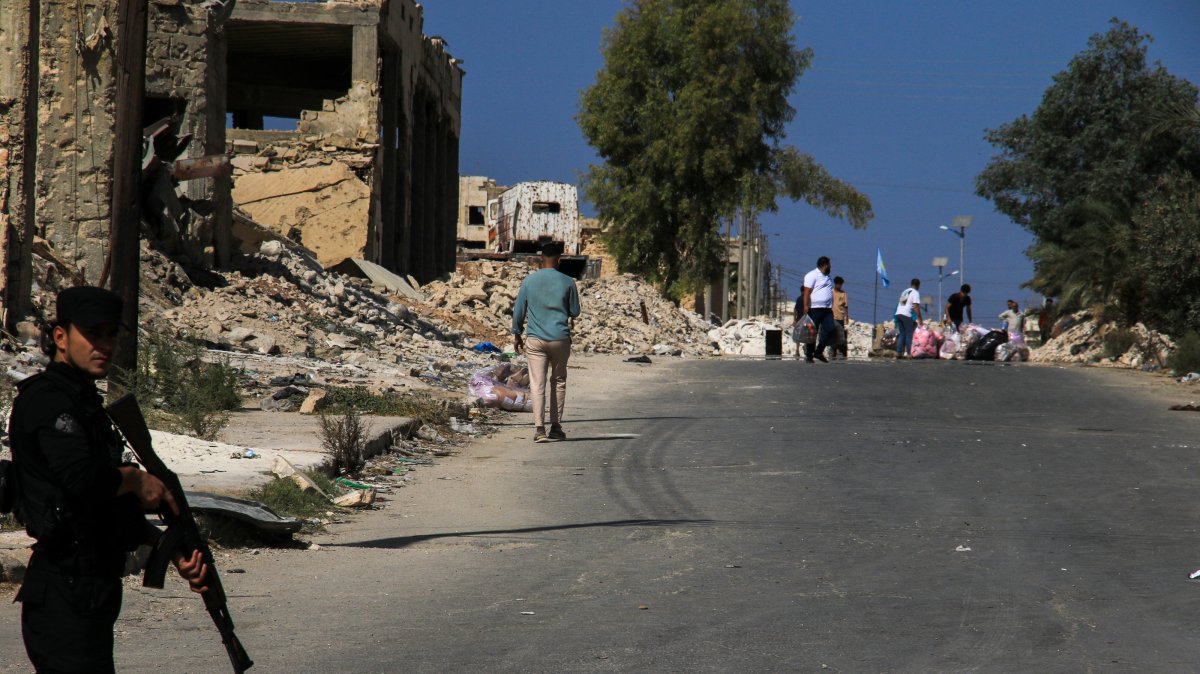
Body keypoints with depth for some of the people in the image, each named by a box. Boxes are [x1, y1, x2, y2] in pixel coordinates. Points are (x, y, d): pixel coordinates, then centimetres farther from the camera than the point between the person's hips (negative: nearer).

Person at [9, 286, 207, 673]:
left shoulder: (84, 402, 20)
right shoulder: (47, 399, -12)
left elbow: (116, 507, 22)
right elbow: (83, 480, -28)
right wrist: (137, 480, -8)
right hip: (66, 596, -10)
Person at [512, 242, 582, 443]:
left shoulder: (529, 281, 1)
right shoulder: (568, 283, -2)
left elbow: (518, 310, 5)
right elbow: (575, 312, 6)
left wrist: (517, 334, 16)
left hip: (535, 339, 0)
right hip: (560, 339, 0)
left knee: (537, 384, -1)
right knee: (558, 382, 14)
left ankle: (539, 428, -11)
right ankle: (556, 427, 15)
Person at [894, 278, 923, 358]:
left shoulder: (905, 291, 22)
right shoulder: (915, 293, -2)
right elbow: (916, 307, -11)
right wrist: (919, 318, -10)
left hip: (898, 313, 7)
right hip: (907, 315, -7)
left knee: (901, 335, 11)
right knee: (909, 335, -2)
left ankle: (899, 352, 6)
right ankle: (909, 353, -5)